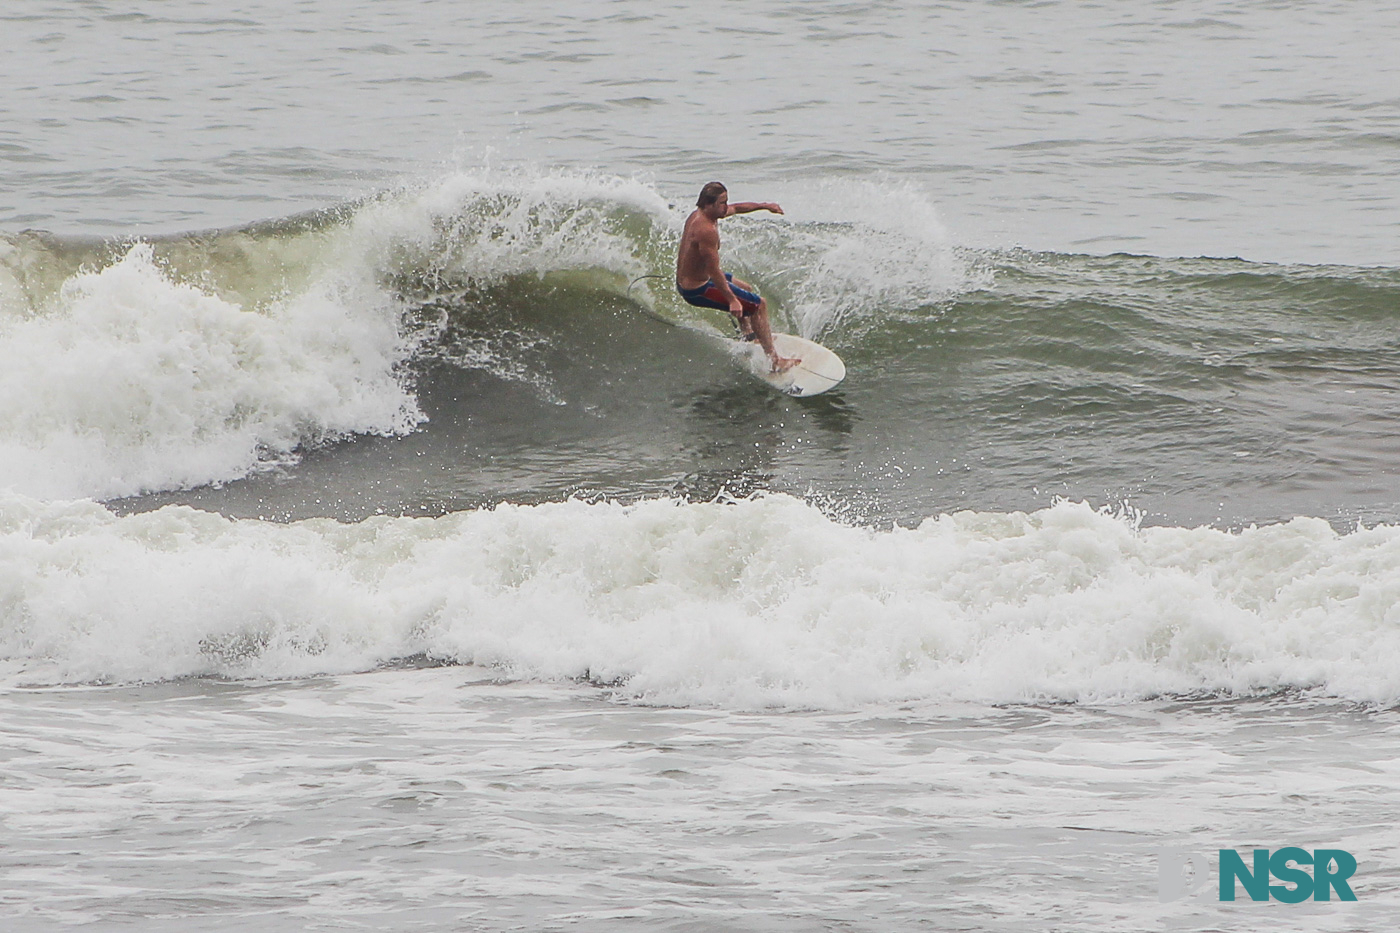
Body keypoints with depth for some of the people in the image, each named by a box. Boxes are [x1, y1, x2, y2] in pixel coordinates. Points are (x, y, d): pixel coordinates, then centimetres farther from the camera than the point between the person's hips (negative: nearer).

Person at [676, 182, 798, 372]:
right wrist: (731, 300, -29)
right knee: (758, 304, -5)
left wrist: (763, 206, 22)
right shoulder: (706, 230, -31)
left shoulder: (699, 214, 0)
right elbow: (714, 270, -31)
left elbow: (737, 208, 19)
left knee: (745, 289, 33)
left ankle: (748, 336, 49)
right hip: (697, 290, -11)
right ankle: (774, 360, -1)